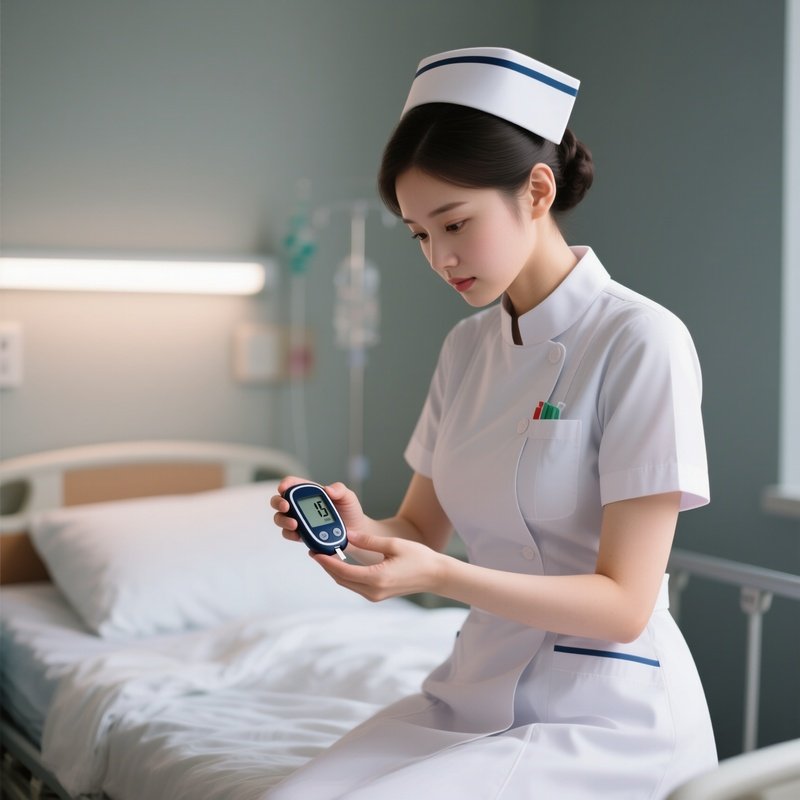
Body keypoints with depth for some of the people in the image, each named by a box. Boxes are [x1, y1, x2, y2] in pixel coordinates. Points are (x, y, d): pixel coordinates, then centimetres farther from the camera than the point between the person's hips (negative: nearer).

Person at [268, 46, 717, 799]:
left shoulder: (640, 341, -15)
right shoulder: (466, 347, 6)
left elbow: (623, 604, -17)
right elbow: (423, 527, 10)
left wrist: (439, 577, -29)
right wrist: (360, 530, -12)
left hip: (605, 713, -5)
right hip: (476, 689, 6)